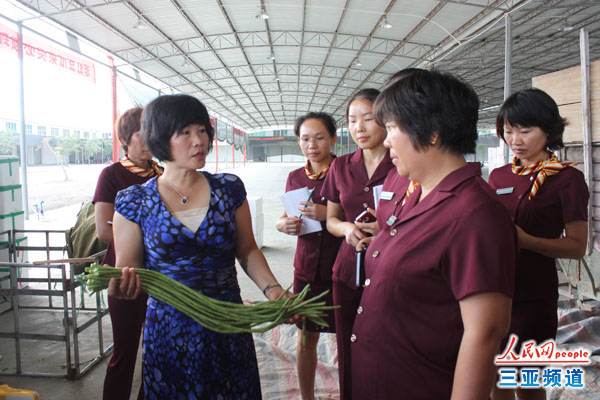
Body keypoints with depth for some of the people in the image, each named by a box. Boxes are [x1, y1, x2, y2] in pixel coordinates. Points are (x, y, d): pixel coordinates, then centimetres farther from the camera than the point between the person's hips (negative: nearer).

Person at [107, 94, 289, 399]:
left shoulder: (229, 189, 0)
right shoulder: (134, 202, -4)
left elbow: (247, 251, 5)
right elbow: (128, 267, 0)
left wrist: (272, 288, -11)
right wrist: (121, 283, -23)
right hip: (169, 334, -1)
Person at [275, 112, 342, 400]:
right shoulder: (295, 177, 8)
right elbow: (286, 216, 17)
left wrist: (329, 214, -23)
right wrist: (283, 224, -5)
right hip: (307, 266, 4)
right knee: (306, 337, 14)